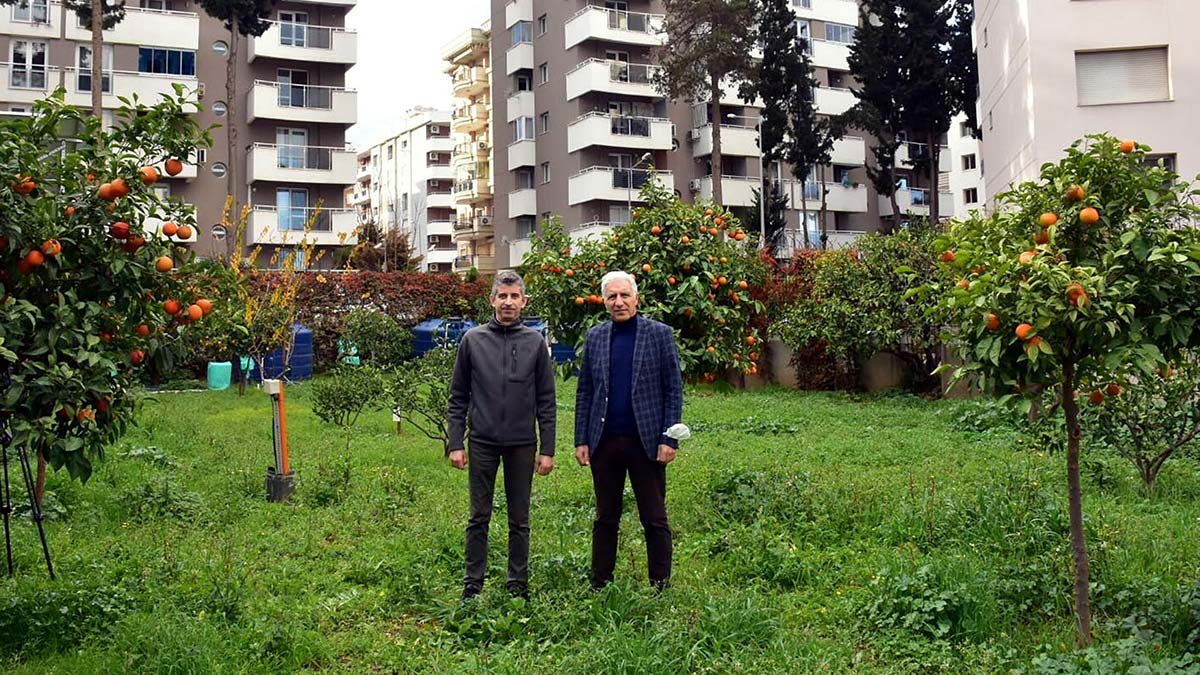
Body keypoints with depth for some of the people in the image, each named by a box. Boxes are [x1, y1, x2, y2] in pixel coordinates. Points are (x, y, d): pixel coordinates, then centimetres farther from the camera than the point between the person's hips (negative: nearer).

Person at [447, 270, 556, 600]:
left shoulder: (535, 342, 2)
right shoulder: (473, 339, 2)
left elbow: (546, 401, 3)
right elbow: (458, 397, 4)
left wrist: (548, 449, -1)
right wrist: (455, 443, -2)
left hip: (522, 443, 0)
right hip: (482, 442, 0)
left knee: (519, 520, 9)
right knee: (479, 518, 7)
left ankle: (518, 585, 20)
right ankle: (472, 585, 17)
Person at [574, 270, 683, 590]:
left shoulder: (660, 334, 0)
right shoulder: (595, 336, 9)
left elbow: (674, 389, -2)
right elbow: (584, 392, 10)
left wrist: (669, 438, -9)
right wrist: (581, 440, 4)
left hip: (646, 441, -3)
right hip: (604, 441, 3)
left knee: (654, 519, 4)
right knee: (605, 518, 11)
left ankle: (661, 587, 13)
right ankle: (600, 586, 20)